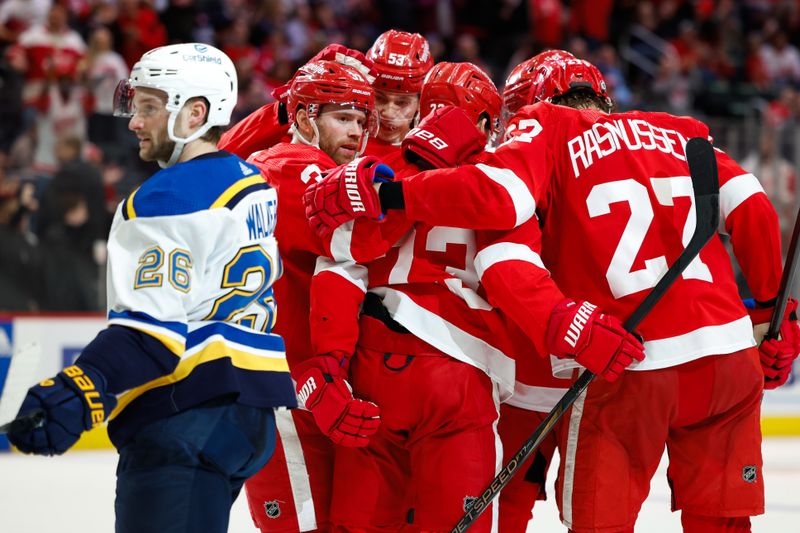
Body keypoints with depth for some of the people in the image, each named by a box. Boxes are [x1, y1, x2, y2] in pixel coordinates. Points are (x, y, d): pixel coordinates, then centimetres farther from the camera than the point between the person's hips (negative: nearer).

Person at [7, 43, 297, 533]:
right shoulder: (254, 185, 16)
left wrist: (75, 397, -28)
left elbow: (154, 324, -22)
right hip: (248, 412, 10)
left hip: (188, 414, -10)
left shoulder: (171, 196, -13)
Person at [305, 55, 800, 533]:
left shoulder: (548, 127, 6)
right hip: (729, 354, 4)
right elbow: (753, 209, 8)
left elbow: (498, 194, -14)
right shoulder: (681, 132, 17)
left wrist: (385, 194, -9)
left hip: (627, 369, -4)